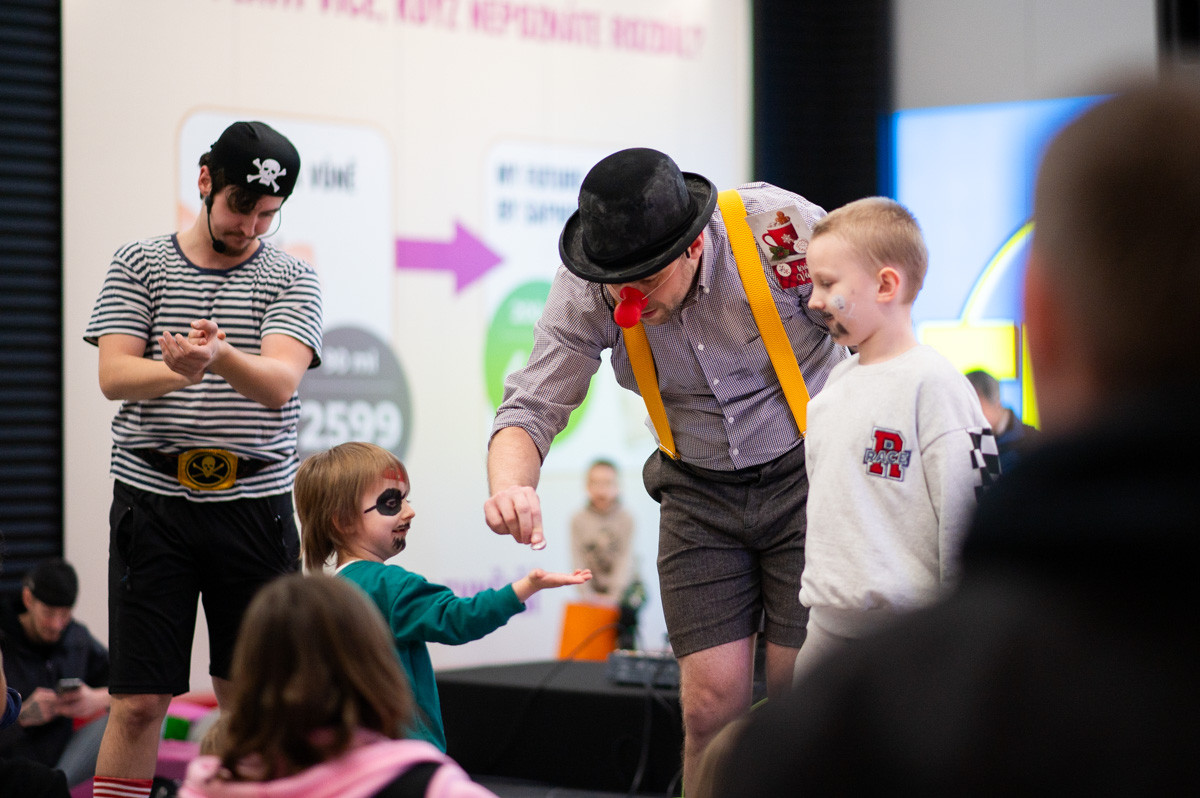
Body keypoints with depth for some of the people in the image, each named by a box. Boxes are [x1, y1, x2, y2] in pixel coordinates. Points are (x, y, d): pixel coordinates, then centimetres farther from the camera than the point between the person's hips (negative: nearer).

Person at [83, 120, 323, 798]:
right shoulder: (139, 264, 8)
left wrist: (219, 357, -34)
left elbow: (279, 382, -12)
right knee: (139, 701, -2)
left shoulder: (291, 278, 5)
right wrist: (180, 370, -25)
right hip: (153, 500, 0)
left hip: (256, 506, 1)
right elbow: (114, 376, -3)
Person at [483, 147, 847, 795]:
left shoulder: (778, 225, -24)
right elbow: (533, 408, -12)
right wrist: (510, 486, -35)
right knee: (711, 705, -7)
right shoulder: (584, 290, -16)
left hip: (807, 473, -2)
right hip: (699, 491, 2)